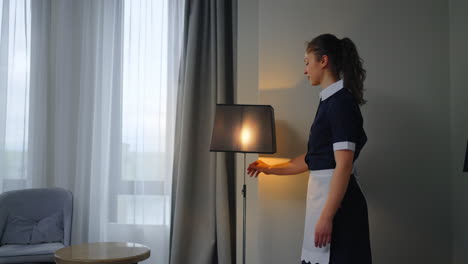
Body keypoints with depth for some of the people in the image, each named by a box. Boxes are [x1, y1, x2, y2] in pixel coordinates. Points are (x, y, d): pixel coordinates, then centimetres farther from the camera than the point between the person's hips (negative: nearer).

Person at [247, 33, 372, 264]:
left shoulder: (341, 101, -14)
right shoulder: (330, 100, 14)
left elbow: (344, 165, -21)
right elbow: (313, 158, 19)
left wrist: (327, 216, -23)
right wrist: (271, 169, 26)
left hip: (337, 201, -9)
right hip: (324, 194, 9)